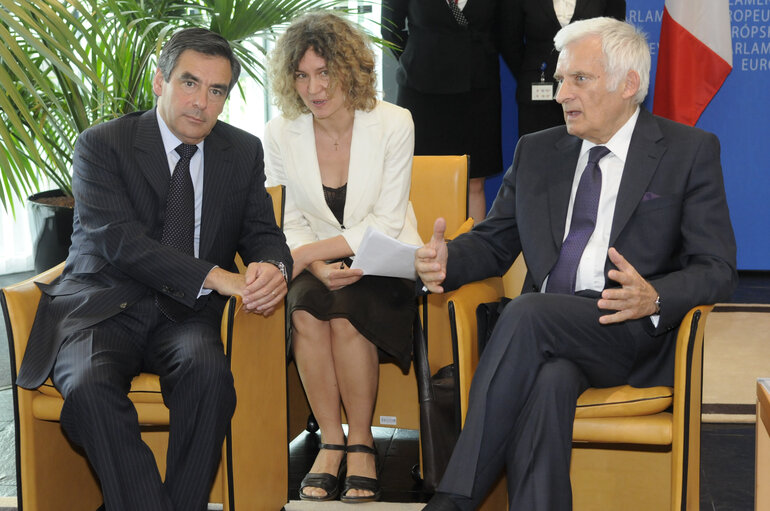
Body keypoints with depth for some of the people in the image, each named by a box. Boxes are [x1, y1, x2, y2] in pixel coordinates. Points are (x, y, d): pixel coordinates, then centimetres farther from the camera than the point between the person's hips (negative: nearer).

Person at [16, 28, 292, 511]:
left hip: (186, 314, 2)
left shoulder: (244, 152, 12)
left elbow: (263, 233, 10)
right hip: (103, 308, -2)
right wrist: (215, 277, -25)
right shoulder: (102, 144, -2)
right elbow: (117, 239, -14)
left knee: (209, 372, -32)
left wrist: (273, 267, -18)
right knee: (88, 388, -33)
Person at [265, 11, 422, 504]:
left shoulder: (393, 123, -9)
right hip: (321, 267, 2)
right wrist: (317, 266, -19)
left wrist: (305, 253, -20)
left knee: (345, 312, -32)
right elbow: (292, 222, 3)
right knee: (305, 310, -31)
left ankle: (361, 444, -14)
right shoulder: (281, 134, 0)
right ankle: (330, 441, -16)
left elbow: (385, 224, -12)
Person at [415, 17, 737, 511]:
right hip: (548, 338, 3)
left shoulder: (691, 151, 5)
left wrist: (654, 298, -23)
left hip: (635, 335, -3)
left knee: (527, 313, -32)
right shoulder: (537, 151, 18)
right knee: (549, 380, -34)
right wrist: (447, 260, -4)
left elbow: (718, 270, -1)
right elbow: (493, 242, 20)